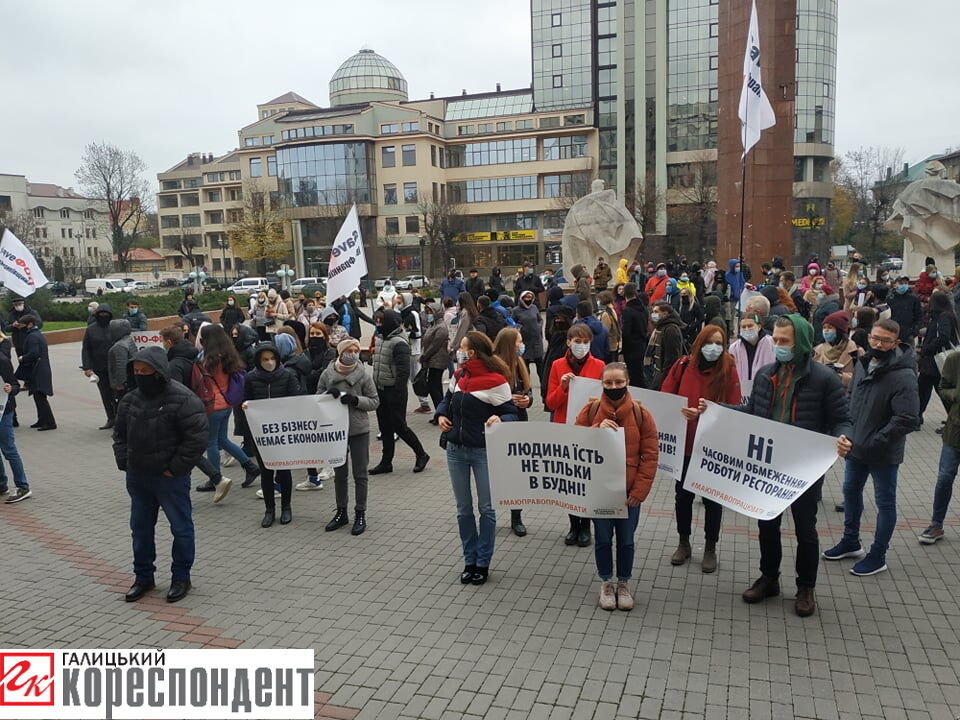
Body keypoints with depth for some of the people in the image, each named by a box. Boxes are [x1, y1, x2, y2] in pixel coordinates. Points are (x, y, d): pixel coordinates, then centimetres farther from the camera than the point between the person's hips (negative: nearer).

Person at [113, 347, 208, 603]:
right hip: (137, 477, 6)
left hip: (170, 478, -6)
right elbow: (120, 434, 17)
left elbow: (197, 438, -19)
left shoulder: (183, 399, -17)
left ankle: (181, 577, 21)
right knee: (140, 528, 16)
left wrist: (175, 468, -17)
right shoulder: (130, 400, 5)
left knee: (181, 527, 6)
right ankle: (143, 576, 32)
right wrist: (123, 463, 5)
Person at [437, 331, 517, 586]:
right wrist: (441, 414, 1)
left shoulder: (496, 381, -15)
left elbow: (511, 413, -11)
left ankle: (483, 564, 19)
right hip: (455, 450, 6)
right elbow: (448, 399, 20)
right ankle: (470, 561, 26)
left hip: (484, 452, -6)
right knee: (464, 508, 13)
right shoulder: (459, 375, 5)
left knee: (486, 508, 6)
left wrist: (500, 419, -32)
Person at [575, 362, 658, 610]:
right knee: (603, 539, 12)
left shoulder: (641, 414, -8)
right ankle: (606, 583, 32)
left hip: (629, 492, 0)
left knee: (626, 540, 12)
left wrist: (639, 491, -11)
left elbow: (650, 455, -6)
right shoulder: (589, 411, -6)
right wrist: (597, 430, -22)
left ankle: (623, 584, 32)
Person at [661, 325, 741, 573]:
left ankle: (710, 548, 28)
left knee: (712, 498, 11)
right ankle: (683, 543, 32)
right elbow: (665, 397, 0)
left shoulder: (729, 371, -9)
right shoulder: (683, 365, -4)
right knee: (682, 494, 14)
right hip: (684, 443, 2)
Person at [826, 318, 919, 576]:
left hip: (884, 455, -7)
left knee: (885, 503, 10)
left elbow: (907, 421, -27)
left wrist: (871, 444, -26)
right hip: (855, 446, 8)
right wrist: (847, 433, 1)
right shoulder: (863, 364, -1)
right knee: (851, 491, 21)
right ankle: (850, 542, 42)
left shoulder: (903, 377, -23)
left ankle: (877, 556, 25)